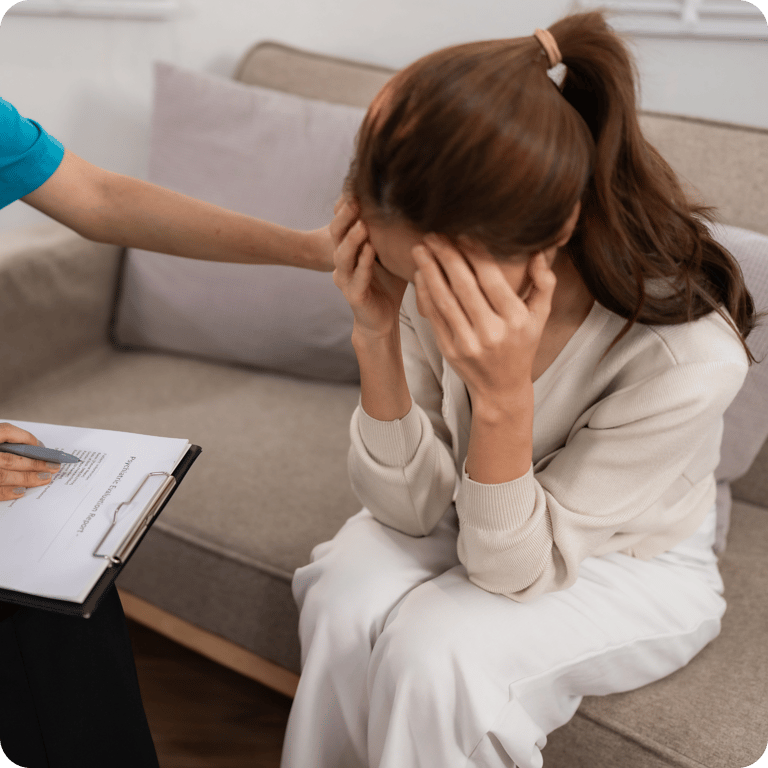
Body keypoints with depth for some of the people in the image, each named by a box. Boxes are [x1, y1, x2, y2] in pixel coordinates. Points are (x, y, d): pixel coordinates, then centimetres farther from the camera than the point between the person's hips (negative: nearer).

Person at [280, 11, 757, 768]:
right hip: (476, 524, 3)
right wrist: (376, 336, -32)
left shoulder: (688, 356, -33)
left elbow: (511, 574, -25)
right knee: (343, 600, -25)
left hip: (632, 565, -3)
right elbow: (411, 510, -16)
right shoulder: (433, 273, -23)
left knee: (437, 652, -29)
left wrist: (504, 395, -43)